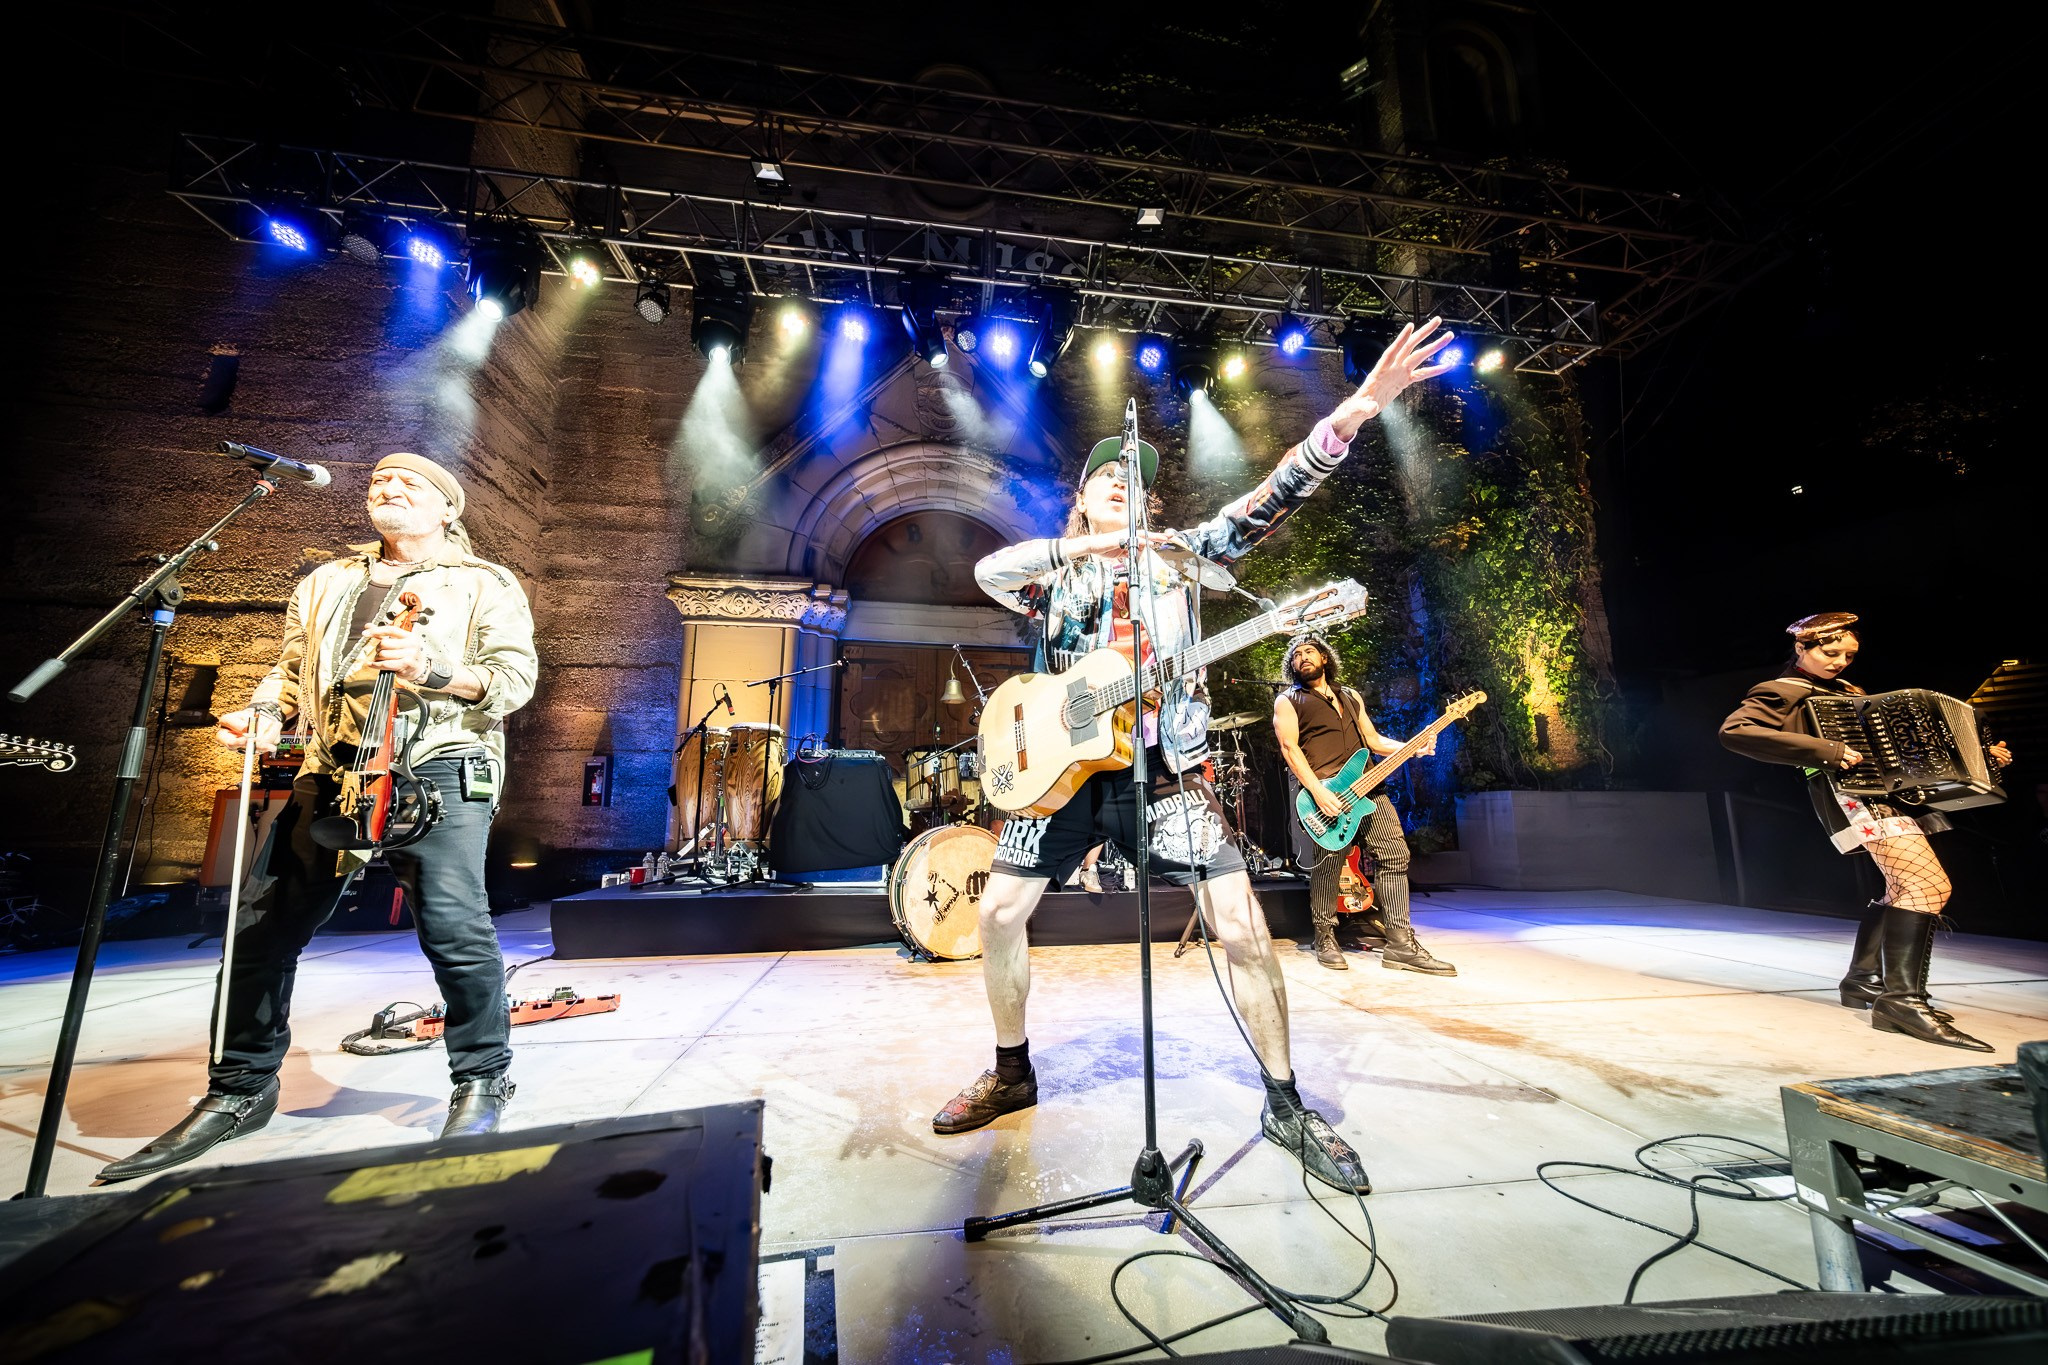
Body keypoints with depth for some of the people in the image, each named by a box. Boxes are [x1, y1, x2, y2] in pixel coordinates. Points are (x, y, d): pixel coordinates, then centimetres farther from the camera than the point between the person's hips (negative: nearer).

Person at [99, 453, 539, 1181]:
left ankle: (483, 1079, 4)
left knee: (453, 926, -13)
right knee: (266, 925, 9)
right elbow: (292, 666, 26)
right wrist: (264, 713, 6)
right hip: (331, 771, 7)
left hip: (440, 768, -6)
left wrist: (431, 670, -17)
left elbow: (516, 676, -4)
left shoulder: (485, 584, 5)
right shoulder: (325, 582, 25)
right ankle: (240, 1088, 28)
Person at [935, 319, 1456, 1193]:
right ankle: (1013, 1073, 26)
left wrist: (1351, 413, -14)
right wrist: (1084, 545, -13)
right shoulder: (1054, 570, 12)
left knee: (1242, 927, -6)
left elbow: (1264, 506, -2)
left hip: (1164, 770, -1)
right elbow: (987, 571, -8)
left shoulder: (1176, 553, 11)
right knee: (999, 913, 2)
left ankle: (1284, 1104, 17)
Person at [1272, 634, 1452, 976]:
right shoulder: (1288, 701, 5)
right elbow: (1290, 748, -7)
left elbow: (1373, 739, 21)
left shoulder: (1350, 696, 23)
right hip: (1318, 789, -5)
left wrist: (1413, 748, 2)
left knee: (1394, 854, -1)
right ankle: (1325, 938, 13)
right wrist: (1318, 791, -19)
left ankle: (1400, 944, 5)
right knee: (1328, 865, -6)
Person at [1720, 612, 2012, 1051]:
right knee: (1928, 883, -19)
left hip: (1894, 791, 10)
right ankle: (1903, 998, -20)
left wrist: (1984, 753, 22)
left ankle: (1862, 979, 22)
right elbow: (1734, 730, -27)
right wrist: (1825, 751, -28)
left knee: (1904, 891, 14)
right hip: (1853, 794, -10)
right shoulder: (1783, 692, -8)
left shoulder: (1845, 690, 22)